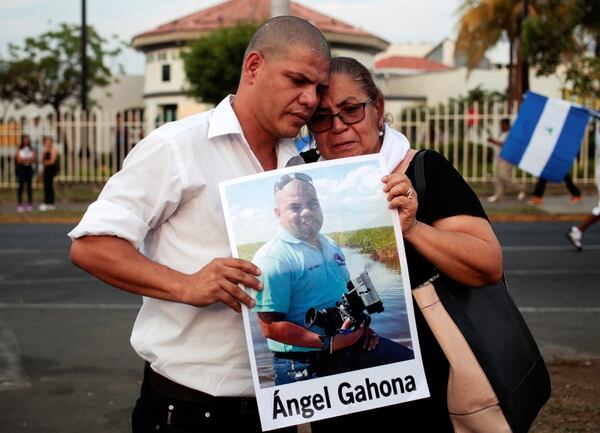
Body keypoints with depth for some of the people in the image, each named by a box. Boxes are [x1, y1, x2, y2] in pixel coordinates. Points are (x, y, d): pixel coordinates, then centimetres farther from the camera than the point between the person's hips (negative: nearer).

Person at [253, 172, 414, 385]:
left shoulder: (331, 247, 13)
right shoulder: (271, 259, -16)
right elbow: (270, 326, -22)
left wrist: (362, 324, 8)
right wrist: (328, 343, -24)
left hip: (352, 345, 8)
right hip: (305, 365, -8)